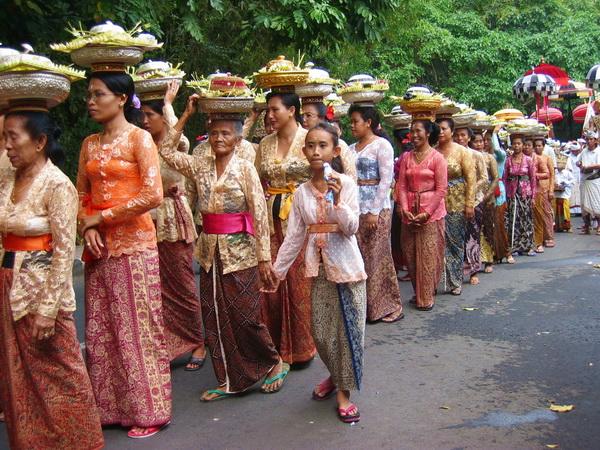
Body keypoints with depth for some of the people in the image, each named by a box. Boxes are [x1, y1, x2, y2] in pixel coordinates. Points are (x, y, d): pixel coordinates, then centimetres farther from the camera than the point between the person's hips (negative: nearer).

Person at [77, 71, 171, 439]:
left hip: (133, 243, -6)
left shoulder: (139, 138, -5)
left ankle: (148, 411, 13)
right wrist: (87, 228, -3)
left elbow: (153, 195, -16)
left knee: (137, 328, 0)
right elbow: (82, 195, 17)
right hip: (99, 247, 6)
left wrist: (102, 217, -11)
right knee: (100, 330, 10)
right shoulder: (90, 144, 13)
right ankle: (111, 407, 23)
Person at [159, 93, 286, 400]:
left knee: (244, 316, -1)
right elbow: (166, 151, 4)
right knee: (215, 317, 8)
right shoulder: (201, 166, 6)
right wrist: (186, 116, 1)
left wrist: (264, 257, -12)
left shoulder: (245, 168, -8)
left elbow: (259, 214, -10)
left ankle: (275, 363, 24)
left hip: (240, 251, -5)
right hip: (211, 251, 5)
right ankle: (230, 380, 21)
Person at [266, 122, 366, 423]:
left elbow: (351, 228, -13)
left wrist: (337, 201, -28)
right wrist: (278, 268, 6)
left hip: (347, 266, -3)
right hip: (319, 269, 3)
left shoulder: (346, 184, -8)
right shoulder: (301, 192, 2)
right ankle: (336, 375, 35)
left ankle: (344, 391, 17)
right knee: (321, 331, 8)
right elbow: (294, 236, 6)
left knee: (348, 329, 2)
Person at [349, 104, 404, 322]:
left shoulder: (382, 145, -4)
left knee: (378, 258, -2)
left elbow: (386, 180, -11)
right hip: (355, 208, 6)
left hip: (376, 208, -6)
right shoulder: (351, 148, 14)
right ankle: (363, 304, 17)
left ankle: (388, 306, 10)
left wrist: (375, 211, -16)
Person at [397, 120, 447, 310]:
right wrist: (404, 208, -9)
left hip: (432, 212, -5)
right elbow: (402, 186, 5)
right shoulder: (407, 157, 9)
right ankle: (418, 292, 23)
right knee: (410, 253, 8)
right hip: (410, 212, 5)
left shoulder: (437, 157, -4)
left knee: (428, 255, -2)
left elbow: (441, 189, -8)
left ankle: (427, 297, 9)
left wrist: (426, 212, -14)